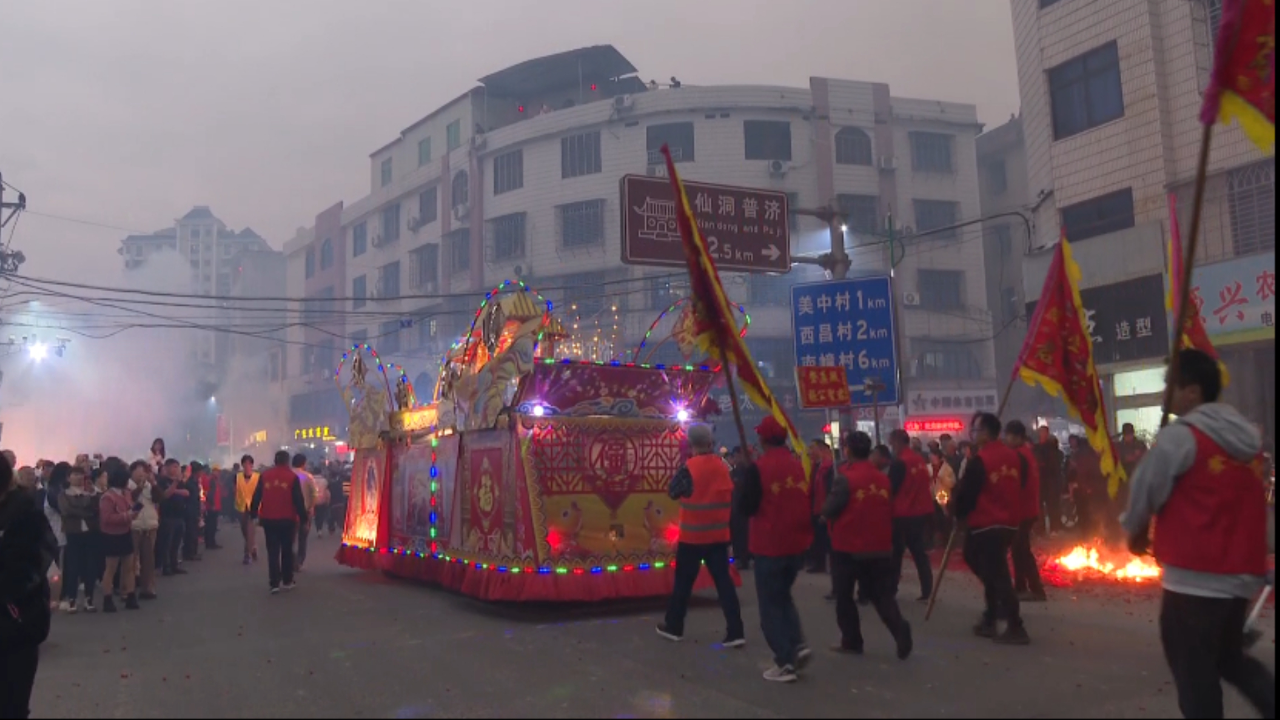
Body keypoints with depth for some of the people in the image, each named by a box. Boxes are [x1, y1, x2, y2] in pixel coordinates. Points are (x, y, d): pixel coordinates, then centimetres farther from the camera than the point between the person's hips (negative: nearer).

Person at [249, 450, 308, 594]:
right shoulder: (292, 477, -6)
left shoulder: (264, 476, 2)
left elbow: (256, 497, 2)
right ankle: (287, 581, 16)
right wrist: (303, 517, -3)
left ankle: (275, 583, -5)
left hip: (268, 519, 2)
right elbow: (298, 500, -8)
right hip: (287, 520, -2)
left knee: (272, 551, 4)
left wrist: (253, 514, 10)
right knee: (287, 550, 11)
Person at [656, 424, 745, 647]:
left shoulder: (689, 467, -13)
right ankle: (735, 632, 0)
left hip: (693, 535, -4)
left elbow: (672, 492, -3)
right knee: (723, 580, 4)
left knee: (683, 581, 10)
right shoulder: (722, 467, 3)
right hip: (718, 534, 4)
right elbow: (730, 497, 12)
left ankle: (674, 627, 22)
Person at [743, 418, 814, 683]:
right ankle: (798, 644, 10)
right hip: (796, 544, 6)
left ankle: (784, 662, 3)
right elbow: (810, 504, 9)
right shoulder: (800, 466, 2)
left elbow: (747, 507, -11)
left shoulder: (758, 468, -13)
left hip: (769, 546, -5)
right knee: (783, 595, 24)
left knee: (770, 604, 6)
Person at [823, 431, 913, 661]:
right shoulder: (883, 479, 4)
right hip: (879, 547, 5)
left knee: (844, 596, 12)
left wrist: (825, 511, 7)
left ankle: (851, 641, 16)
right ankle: (902, 635, -8)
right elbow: (890, 511, 12)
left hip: (848, 547, -5)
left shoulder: (845, 478, -15)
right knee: (882, 595, 10)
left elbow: (829, 511, -14)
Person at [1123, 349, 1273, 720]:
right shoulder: (1248, 437, 9)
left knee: (1194, 672, 5)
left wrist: (1136, 533, 12)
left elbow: (1145, 491, -8)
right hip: (1241, 574, 8)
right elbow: (1241, 501, 17)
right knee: (1230, 658, 24)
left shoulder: (1179, 436, -14)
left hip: (1194, 577, -7)